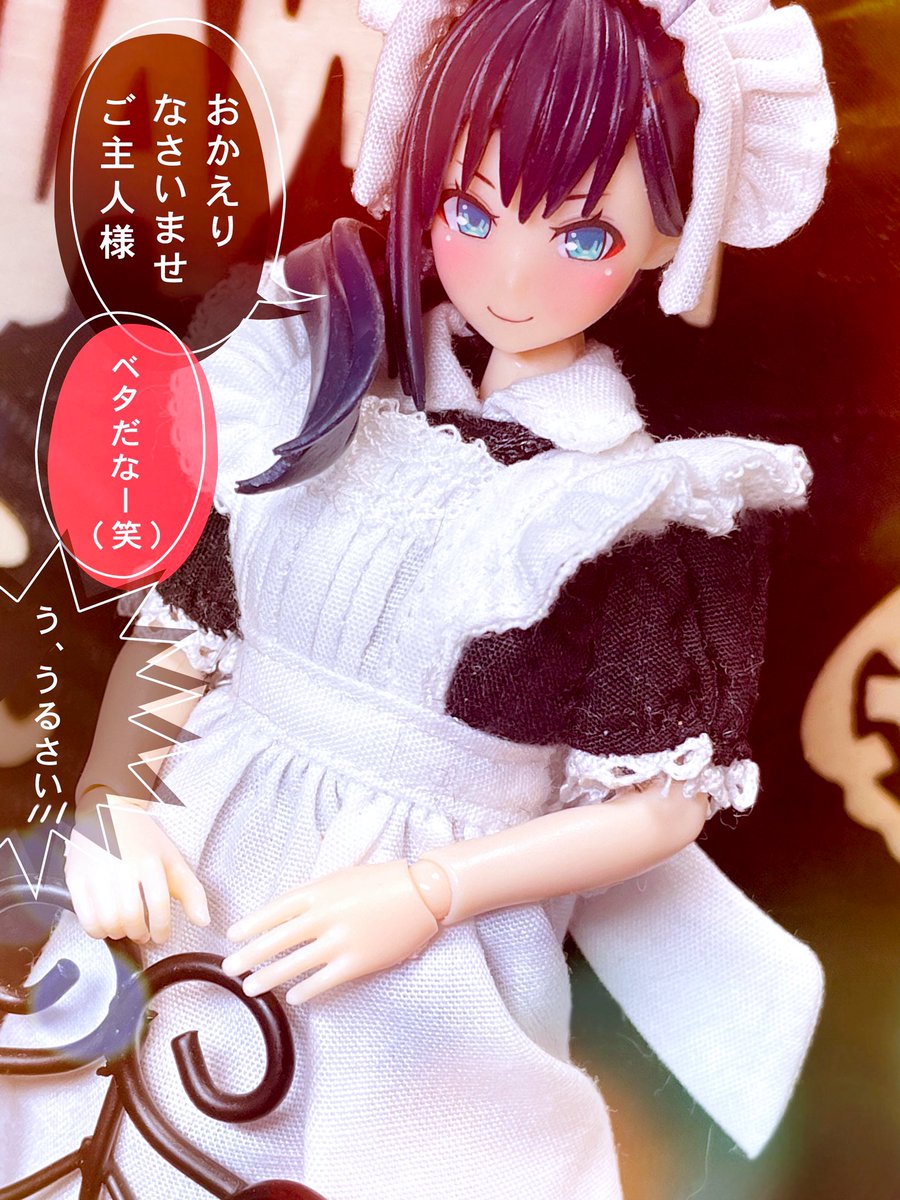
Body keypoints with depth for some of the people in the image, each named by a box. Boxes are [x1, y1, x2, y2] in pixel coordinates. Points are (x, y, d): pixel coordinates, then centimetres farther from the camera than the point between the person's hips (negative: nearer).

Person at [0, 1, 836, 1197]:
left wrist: (428, 893, -15)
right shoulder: (310, 384, 1)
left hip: (429, 965, -2)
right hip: (192, 882, 3)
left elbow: (660, 803, -5)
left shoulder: (660, 504, -8)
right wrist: (109, 794, -10)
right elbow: (174, 619, 6)